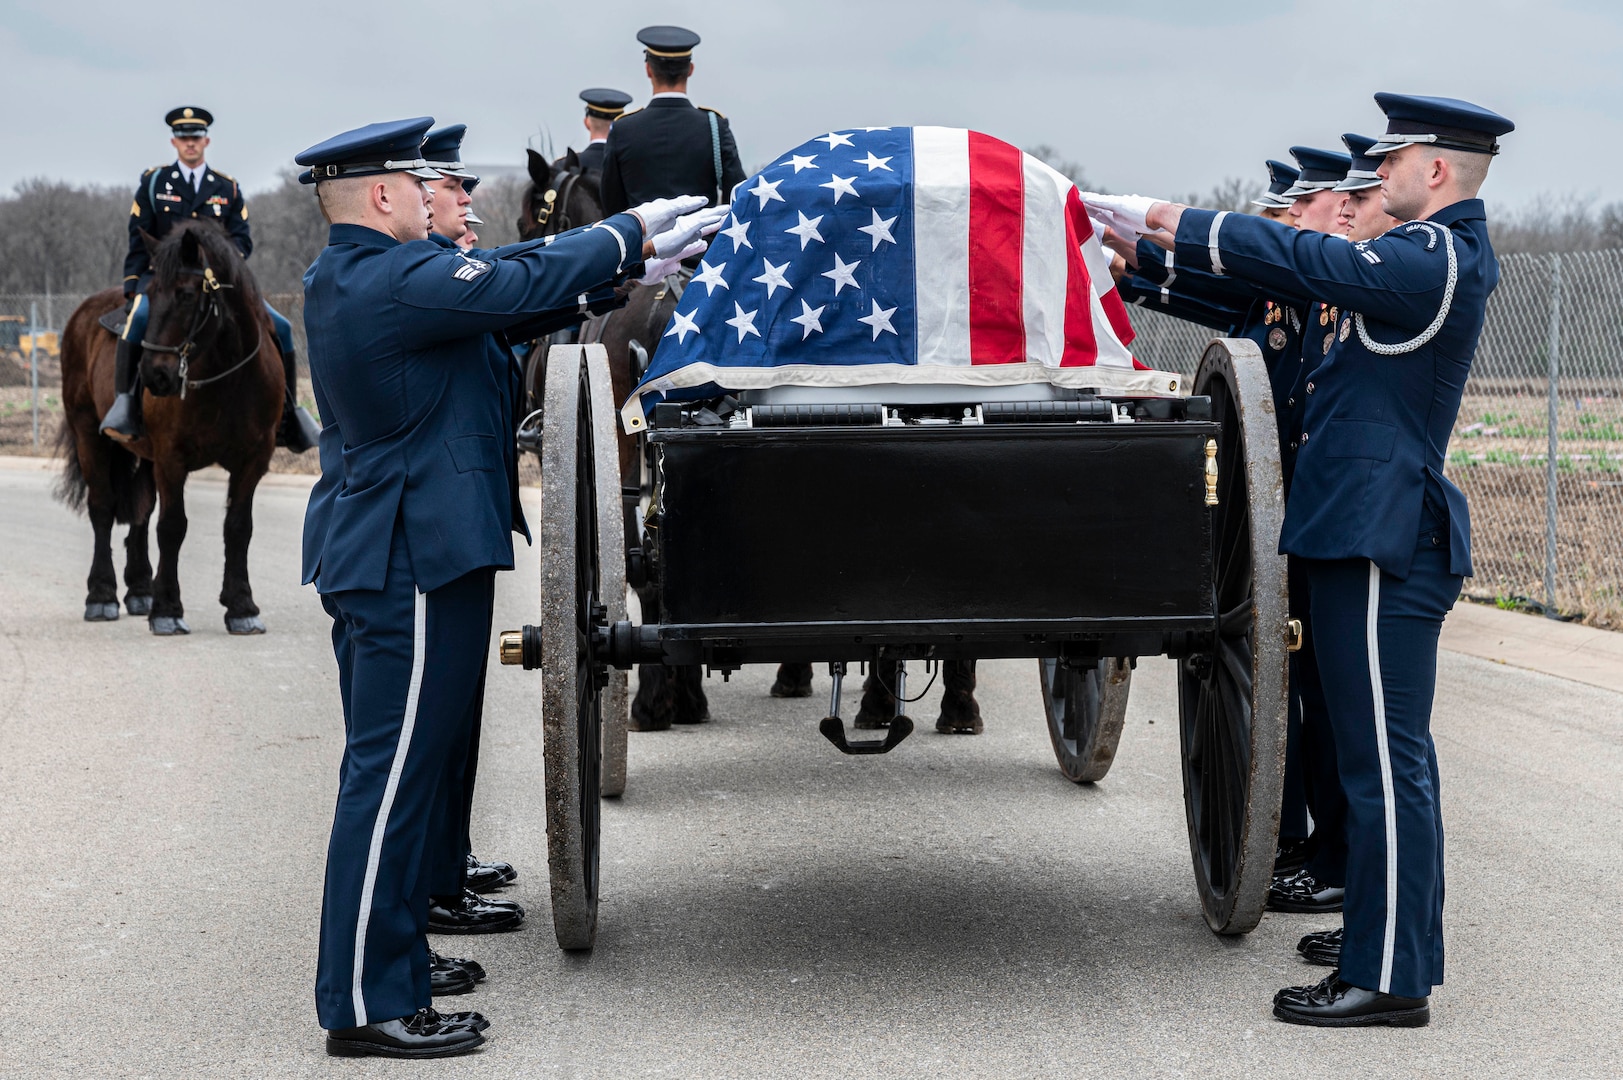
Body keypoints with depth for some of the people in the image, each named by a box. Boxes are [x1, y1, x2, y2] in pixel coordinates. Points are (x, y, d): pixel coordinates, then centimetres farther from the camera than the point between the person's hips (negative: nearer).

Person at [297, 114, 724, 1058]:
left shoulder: (345, 277, 14)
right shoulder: (396, 280, -19)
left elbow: (499, 278, 13)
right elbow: (525, 284, -17)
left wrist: (630, 257, 8)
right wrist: (631, 235, -2)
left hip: (375, 550, 11)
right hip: (410, 562, -11)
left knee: (394, 774, 15)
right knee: (392, 777, -6)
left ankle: (383, 985, 23)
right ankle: (369, 1007, 0)